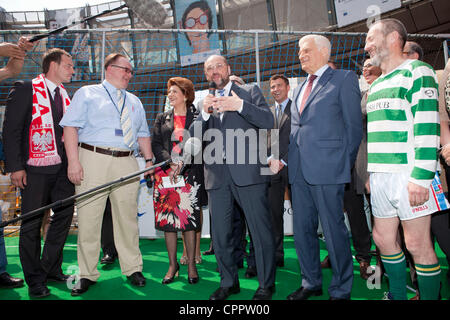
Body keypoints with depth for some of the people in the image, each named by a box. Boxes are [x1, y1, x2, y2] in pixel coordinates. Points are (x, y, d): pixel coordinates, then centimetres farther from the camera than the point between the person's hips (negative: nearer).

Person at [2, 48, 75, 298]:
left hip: (62, 167, 6)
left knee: (65, 215, 9)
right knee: (32, 224, 4)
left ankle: (51, 269, 27)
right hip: (35, 168, -6)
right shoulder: (25, 90, -5)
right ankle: (35, 281, 18)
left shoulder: (64, 94, 14)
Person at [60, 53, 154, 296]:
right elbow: (71, 127, -1)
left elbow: (143, 133, 23)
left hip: (127, 163, 3)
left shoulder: (134, 101, 23)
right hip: (93, 159, -3)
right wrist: (73, 161, -12)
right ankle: (87, 275, 12)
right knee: (88, 219, -1)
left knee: (127, 218, 5)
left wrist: (149, 159, 9)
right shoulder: (87, 94, 9)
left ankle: (132, 269, 17)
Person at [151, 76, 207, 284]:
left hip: (190, 175, -2)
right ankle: (173, 264, 15)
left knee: (189, 218, -1)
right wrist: (170, 162, -11)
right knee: (167, 219, 3)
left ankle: (191, 264, 11)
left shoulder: (197, 118, 6)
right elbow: (156, 144, 6)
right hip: (165, 174, 3)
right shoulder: (162, 118, 15)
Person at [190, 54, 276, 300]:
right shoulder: (204, 102, 20)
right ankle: (228, 282, 26)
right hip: (217, 176, 4)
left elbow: (268, 121, -3)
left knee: (261, 230, 0)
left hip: (248, 172, -3)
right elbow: (193, 136, 8)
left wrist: (240, 106, -15)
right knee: (220, 234, 9)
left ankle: (266, 284, 16)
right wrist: (205, 113, -9)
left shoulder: (250, 93, 10)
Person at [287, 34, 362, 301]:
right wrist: (291, 159, 12)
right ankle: (311, 283, 28)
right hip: (299, 169, 7)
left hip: (327, 168, -7)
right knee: (302, 230, 11)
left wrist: (346, 163, -4)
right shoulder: (300, 89, 22)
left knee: (334, 230, 0)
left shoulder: (345, 79, 2)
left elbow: (354, 125, -2)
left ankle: (341, 290, 18)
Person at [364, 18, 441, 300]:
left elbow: (428, 127, -14)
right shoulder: (377, 84, 20)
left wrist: (421, 177, -20)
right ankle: (398, 296, 27)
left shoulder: (416, 71, -4)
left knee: (417, 244, -1)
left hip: (409, 175, -8)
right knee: (383, 238, 12)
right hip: (381, 176, 8)